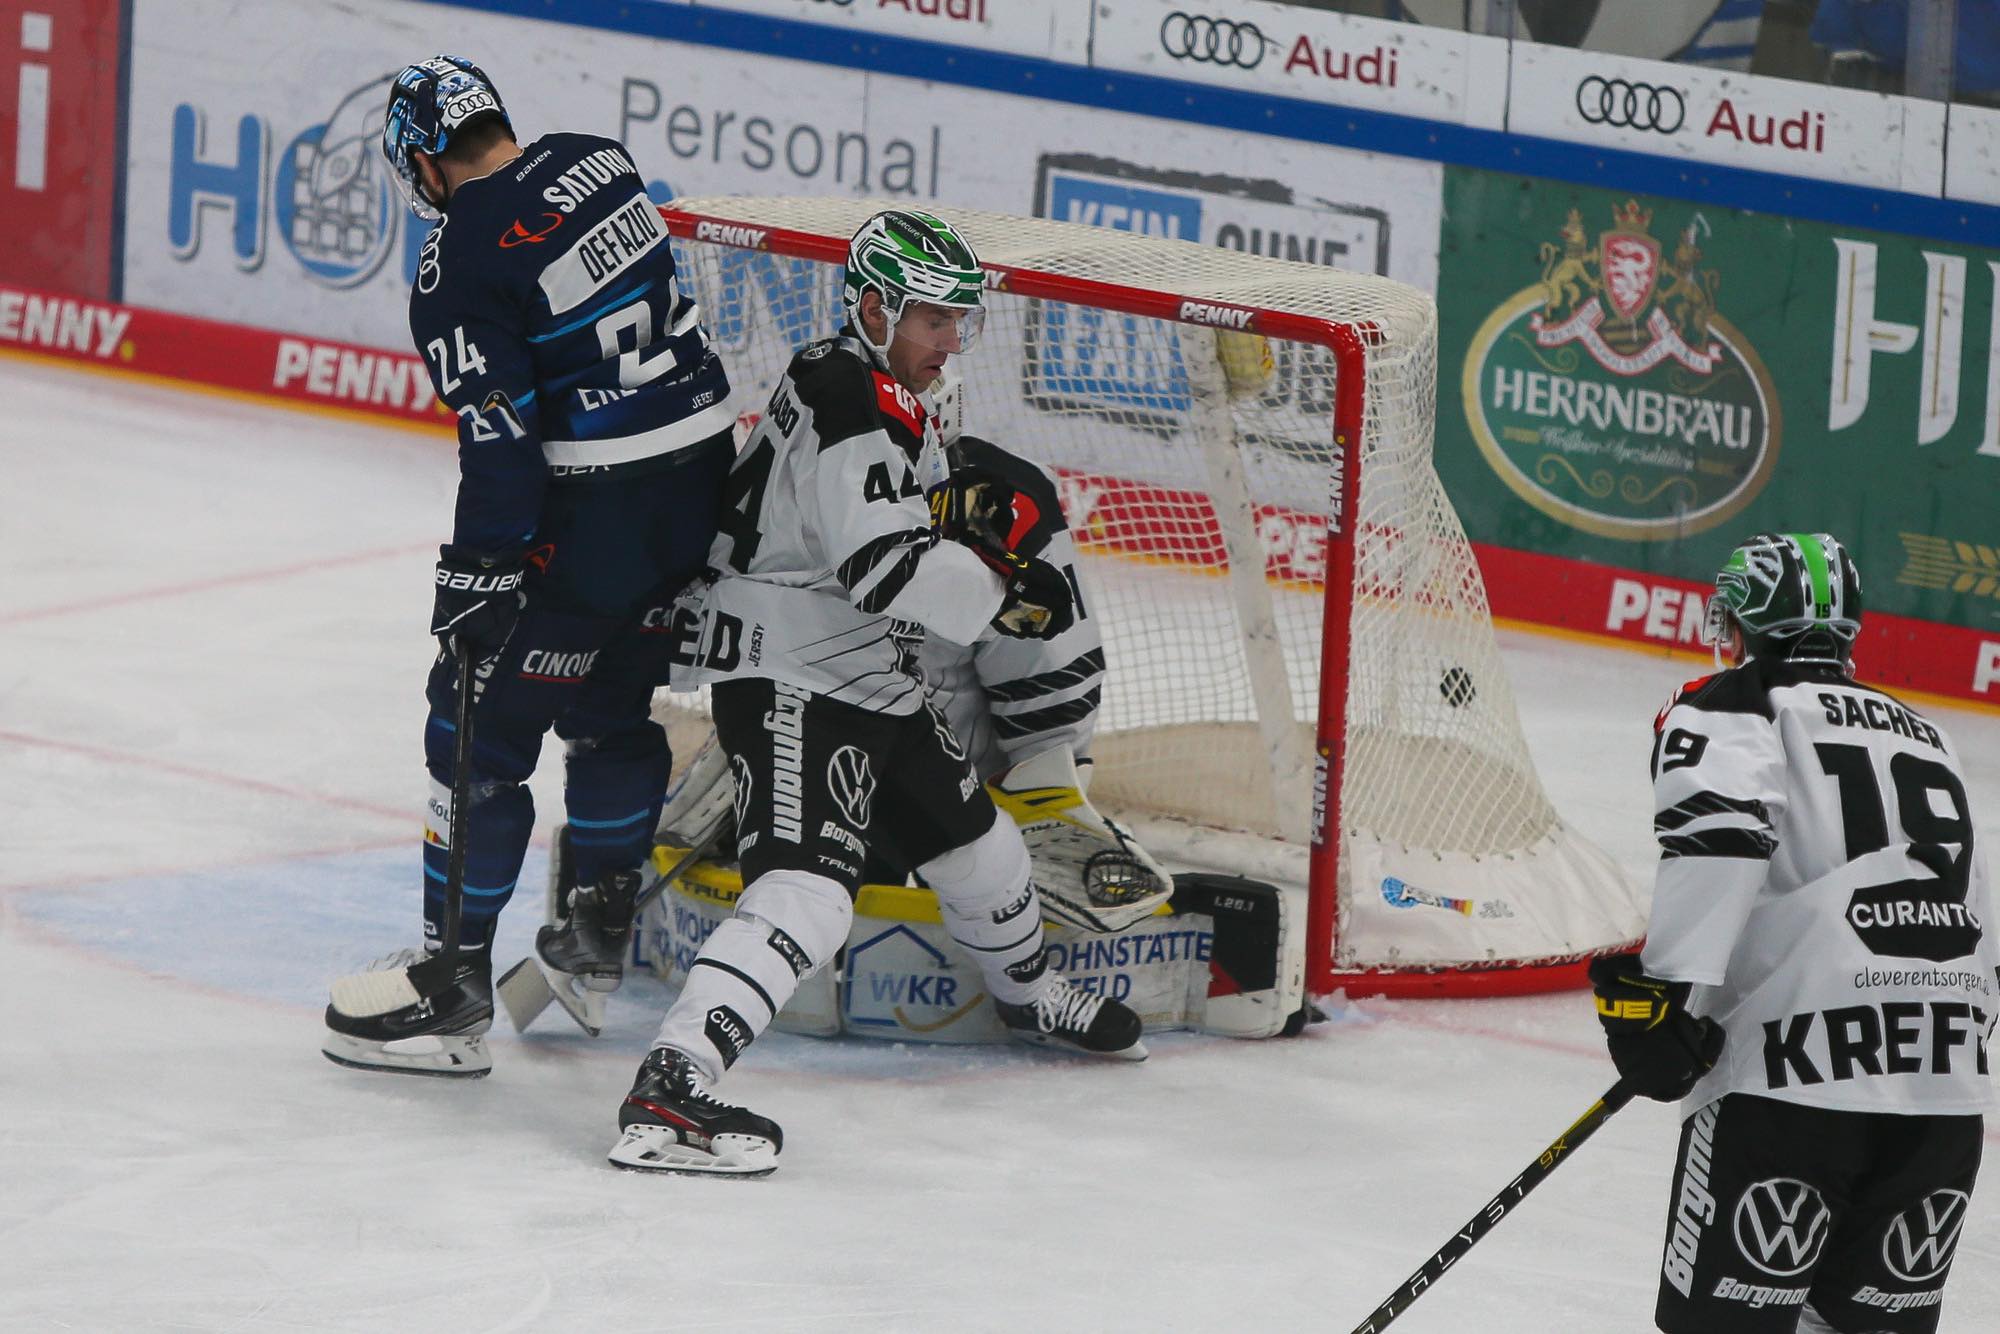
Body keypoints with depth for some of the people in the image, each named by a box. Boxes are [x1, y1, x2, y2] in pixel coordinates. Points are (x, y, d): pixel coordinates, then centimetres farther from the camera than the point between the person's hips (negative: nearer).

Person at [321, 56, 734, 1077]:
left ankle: (454, 977, 2)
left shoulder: (463, 263, -17)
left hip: (596, 514, -8)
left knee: (482, 730, 0)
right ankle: (606, 927, 31)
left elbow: (501, 431, -21)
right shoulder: (599, 165, 4)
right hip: (704, 466, 8)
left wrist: (481, 573, -18)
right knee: (611, 707, 23)